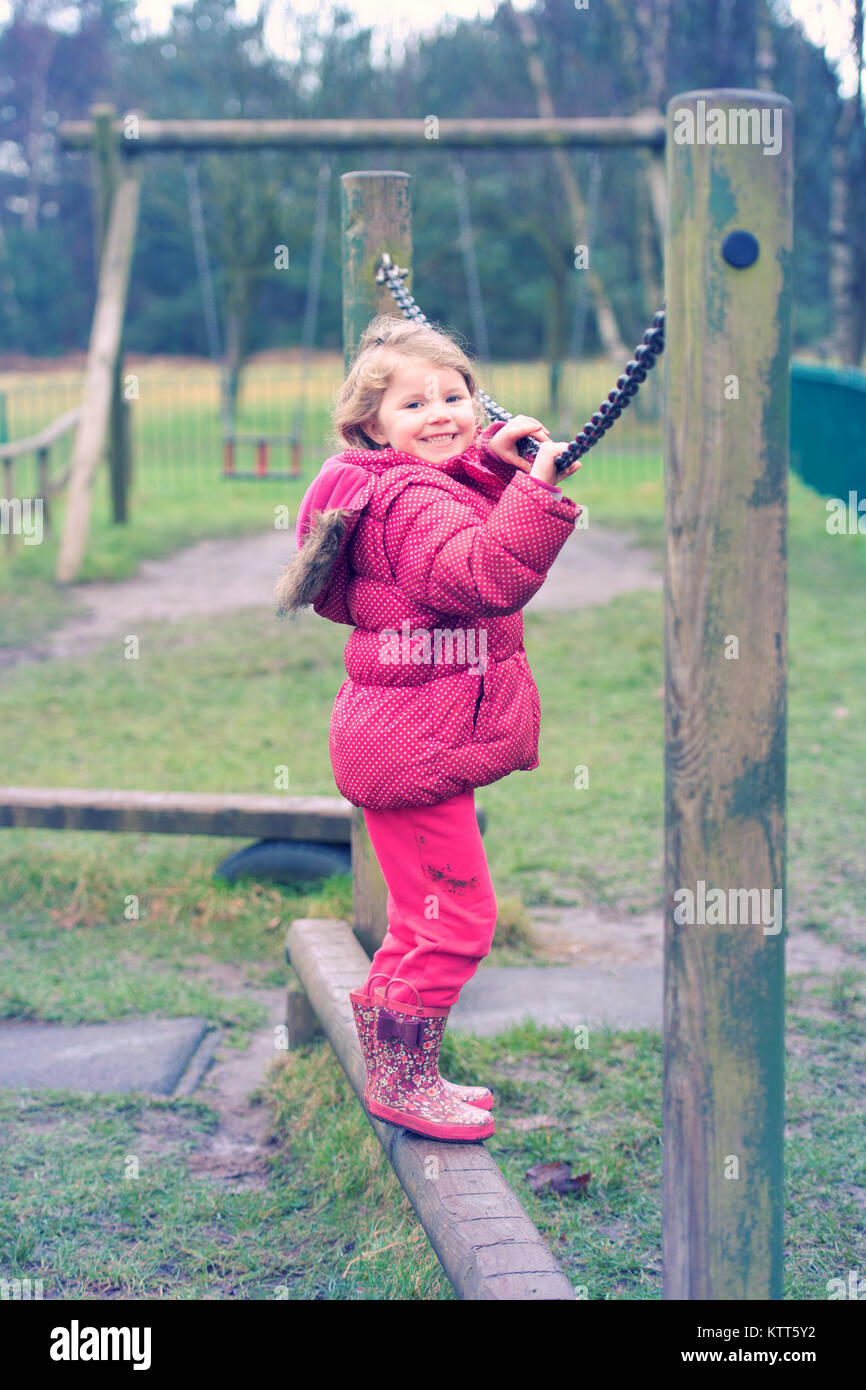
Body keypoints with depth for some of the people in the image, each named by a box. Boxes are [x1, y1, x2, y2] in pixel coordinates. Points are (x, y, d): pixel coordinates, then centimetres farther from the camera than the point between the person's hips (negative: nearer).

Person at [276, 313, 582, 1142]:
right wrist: (539, 490, -42)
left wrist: (497, 456, 9)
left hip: (419, 741, 11)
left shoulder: (444, 481, 11)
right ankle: (401, 1084, 9)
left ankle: (389, 1064, 35)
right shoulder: (413, 499, -20)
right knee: (456, 915, -4)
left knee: (424, 912, 22)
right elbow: (483, 576, -36)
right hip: (415, 745, -11)